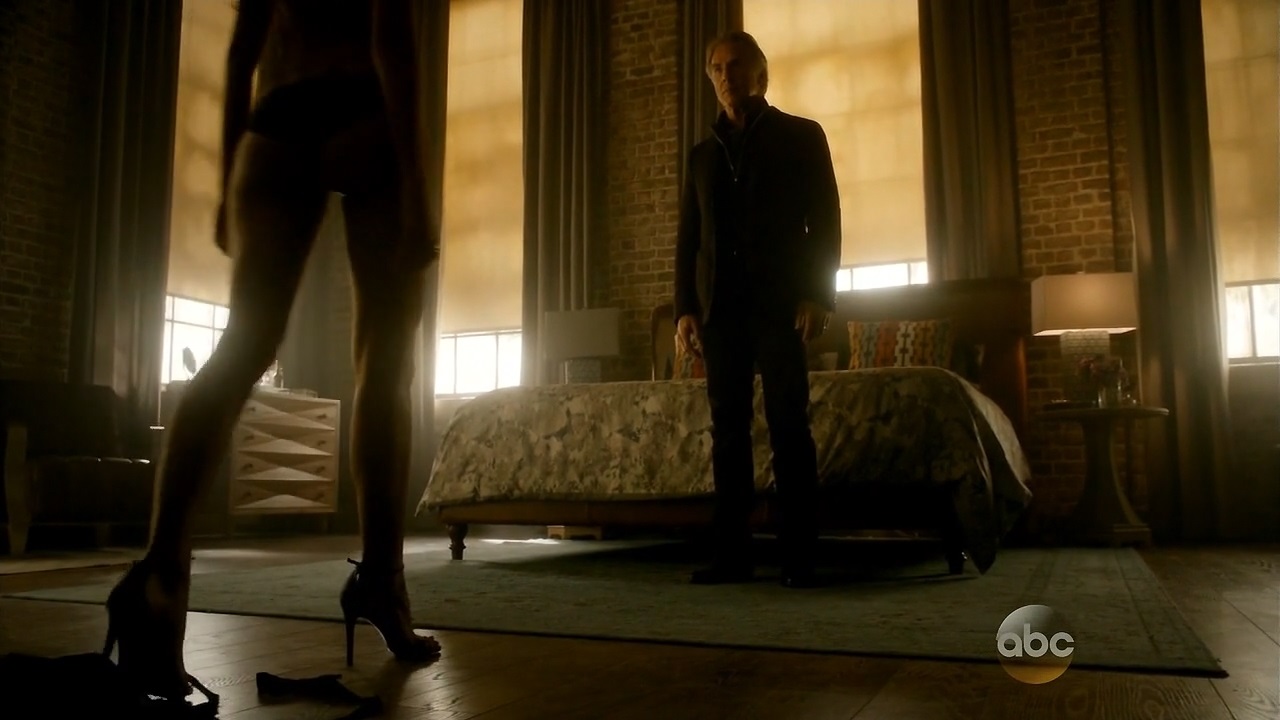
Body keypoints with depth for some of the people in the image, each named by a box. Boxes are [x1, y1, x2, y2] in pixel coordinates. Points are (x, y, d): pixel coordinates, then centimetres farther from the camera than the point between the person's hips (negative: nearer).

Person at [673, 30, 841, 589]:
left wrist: (818, 294, -10)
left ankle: (799, 557, -2)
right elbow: (687, 238, 16)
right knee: (727, 430, 1)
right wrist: (685, 308, 5)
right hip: (719, 306, 4)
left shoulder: (802, 136, 10)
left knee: (789, 428, -6)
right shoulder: (703, 153, 19)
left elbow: (825, 221, 2)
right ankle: (732, 553, 5)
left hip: (781, 301, -3)